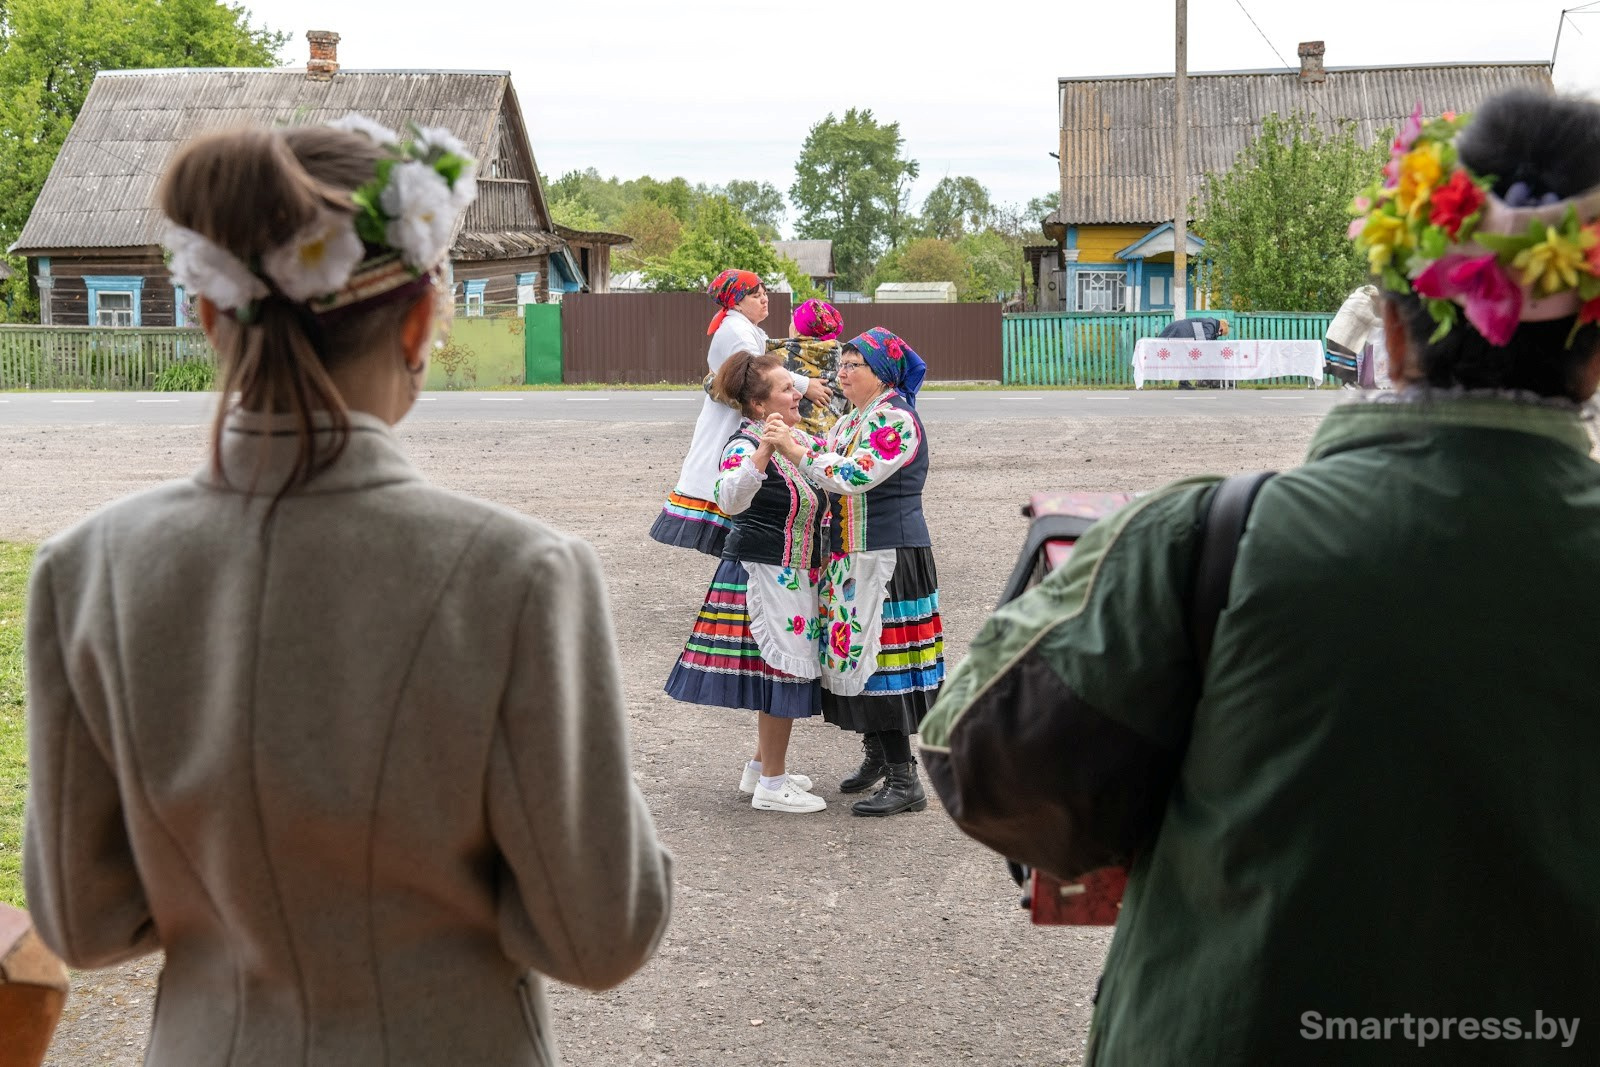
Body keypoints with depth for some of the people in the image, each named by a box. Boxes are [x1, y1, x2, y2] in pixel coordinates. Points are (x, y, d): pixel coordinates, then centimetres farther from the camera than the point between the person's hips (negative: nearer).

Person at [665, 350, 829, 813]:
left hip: (791, 575, 10)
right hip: (763, 572, -10)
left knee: (780, 672, 16)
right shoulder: (745, 445, -18)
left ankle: (761, 768, 29)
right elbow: (730, 499, -39)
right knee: (785, 672, -6)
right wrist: (764, 450, -47)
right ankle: (771, 786, 2)